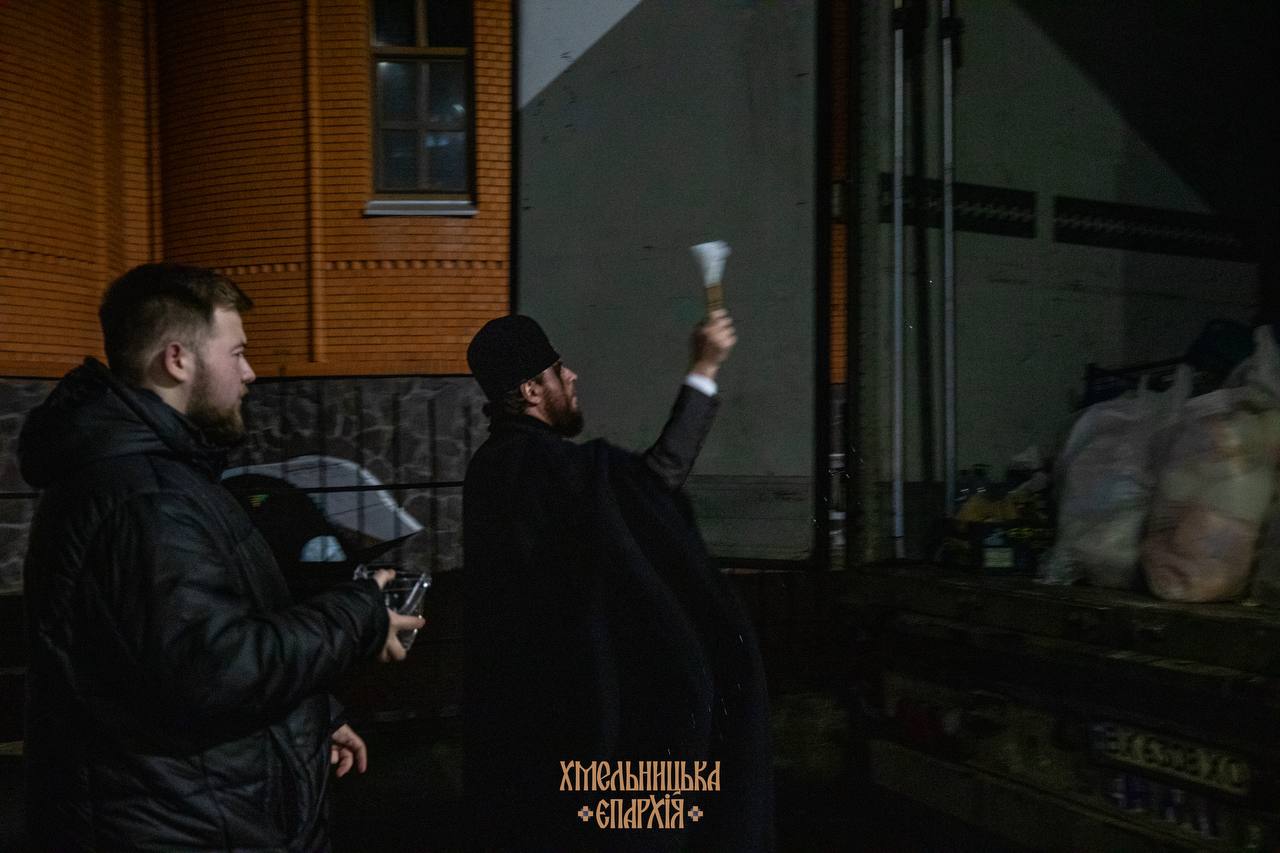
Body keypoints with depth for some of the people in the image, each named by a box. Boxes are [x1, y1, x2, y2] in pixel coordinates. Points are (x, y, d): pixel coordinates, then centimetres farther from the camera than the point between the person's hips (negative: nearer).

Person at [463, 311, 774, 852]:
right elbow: (658, 472, -29)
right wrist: (703, 370, -23)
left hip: (527, 684, 10)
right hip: (565, 683, -10)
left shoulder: (500, 461, 10)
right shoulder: (539, 463, -23)